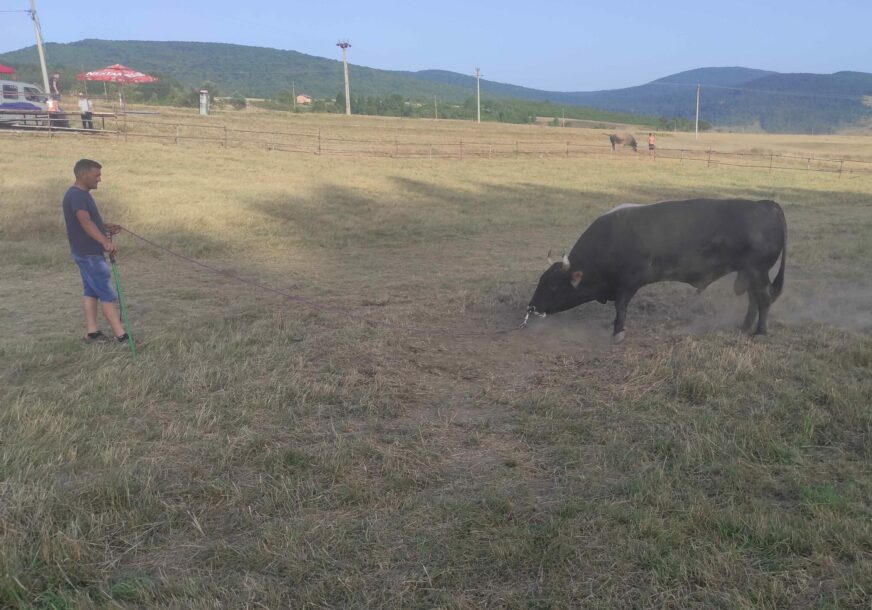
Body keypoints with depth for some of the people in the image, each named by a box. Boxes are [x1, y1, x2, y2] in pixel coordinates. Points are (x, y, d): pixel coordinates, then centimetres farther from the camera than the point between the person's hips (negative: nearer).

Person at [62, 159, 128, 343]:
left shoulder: (81, 194, 13)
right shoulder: (76, 195, -19)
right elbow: (85, 223, -32)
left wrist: (106, 227, 8)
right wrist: (105, 242, -44)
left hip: (89, 252, 10)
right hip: (88, 253, -10)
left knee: (91, 291, 13)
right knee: (108, 294, -8)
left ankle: (91, 332, 19)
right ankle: (120, 335, -5)